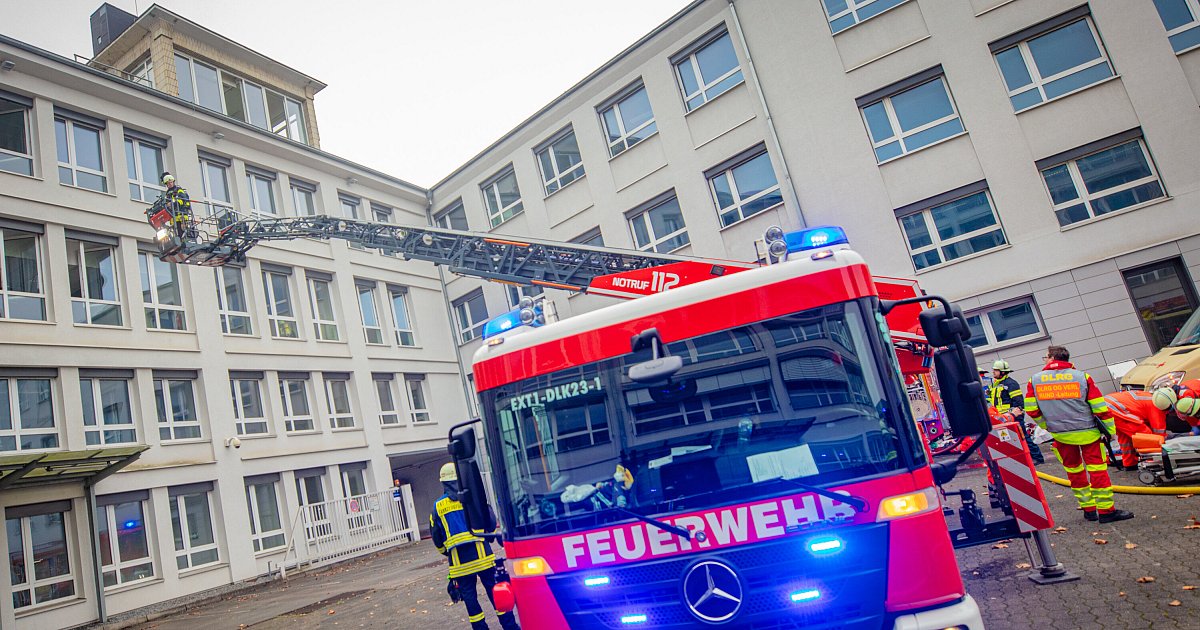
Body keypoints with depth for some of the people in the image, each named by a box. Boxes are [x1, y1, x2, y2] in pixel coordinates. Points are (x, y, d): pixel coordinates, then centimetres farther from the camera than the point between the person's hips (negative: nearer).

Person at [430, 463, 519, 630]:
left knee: (469, 596, 11)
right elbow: (491, 523, 1)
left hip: (458, 562, 1)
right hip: (482, 555, 0)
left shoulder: (437, 507, 2)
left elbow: (436, 537, 8)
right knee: (494, 590, 8)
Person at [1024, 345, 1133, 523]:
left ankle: (1088, 509, 23)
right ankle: (1106, 510, 6)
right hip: (1087, 432, -2)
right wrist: (1110, 430, 6)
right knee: (1097, 470, 4)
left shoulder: (1034, 380, -3)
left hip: (1061, 435, 2)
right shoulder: (1082, 376, -6)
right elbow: (1099, 407, -4)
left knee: (1074, 471, 15)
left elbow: (1031, 410, -1)